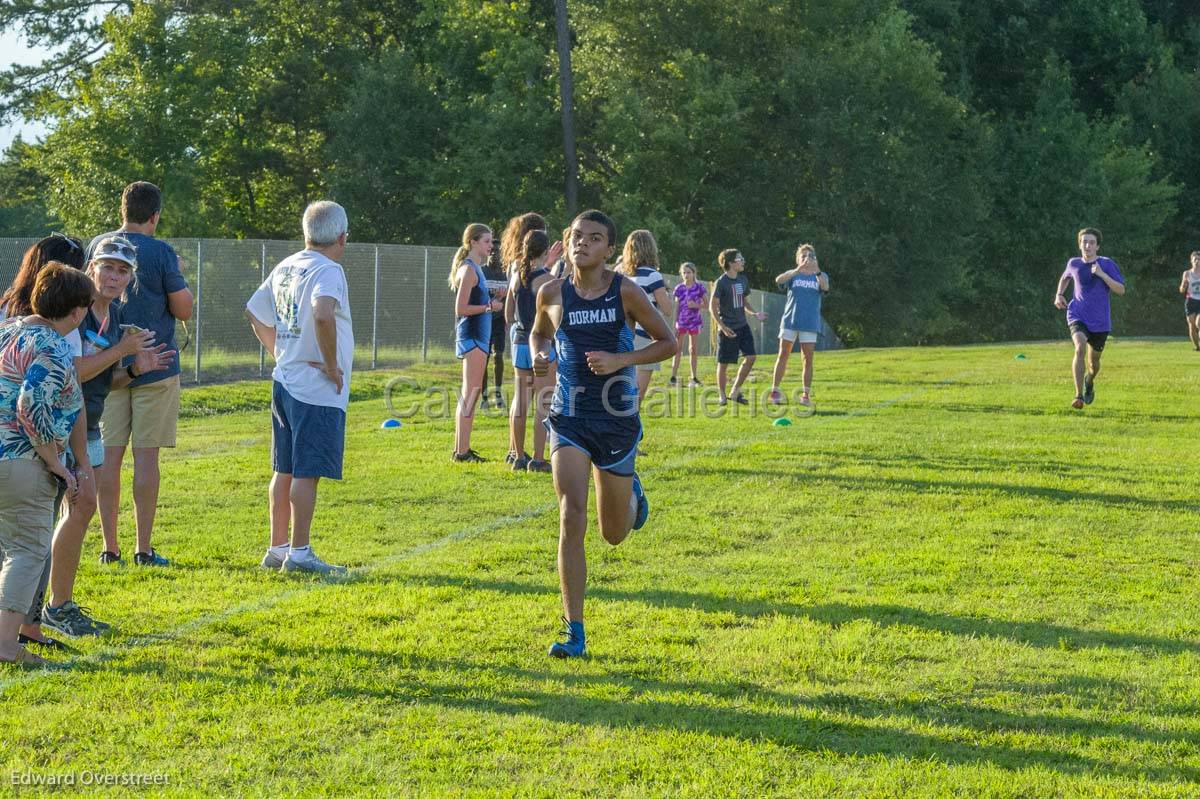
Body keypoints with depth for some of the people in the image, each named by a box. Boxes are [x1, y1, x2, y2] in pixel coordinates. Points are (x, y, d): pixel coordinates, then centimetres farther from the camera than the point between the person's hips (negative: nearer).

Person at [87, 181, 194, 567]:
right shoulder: (160, 252, -11)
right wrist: (177, 278, 9)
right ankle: (144, 549, 0)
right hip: (154, 367, -4)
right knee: (146, 455, -1)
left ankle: (110, 547, 7)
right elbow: (184, 310, -7)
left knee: (109, 455, 6)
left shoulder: (96, 247, 4)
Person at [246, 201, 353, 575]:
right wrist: (331, 364, -22)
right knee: (307, 473, -5)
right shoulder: (328, 271, -15)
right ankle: (299, 553, -3)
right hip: (317, 390, -9)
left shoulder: (285, 268, 12)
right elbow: (322, 314, -33)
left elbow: (254, 312, 22)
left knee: (285, 470, 14)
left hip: (284, 382, 9)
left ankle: (277, 548, 21)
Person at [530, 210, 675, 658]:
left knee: (614, 533, 12)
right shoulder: (552, 294, -1)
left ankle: (632, 492, 52)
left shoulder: (625, 292, -8)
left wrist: (620, 360, -15)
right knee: (571, 519, -17)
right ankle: (574, 633, -12)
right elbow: (538, 333, 19)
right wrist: (538, 357, -4)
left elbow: (667, 342, 0)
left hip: (617, 419, 0)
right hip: (569, 418, 0)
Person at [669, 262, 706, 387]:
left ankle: (694, 378, 13)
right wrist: (675, 325, 2)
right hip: (681, 322, 1)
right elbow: (676, 308, 5)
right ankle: (673, 376, -7)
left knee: (693, 349, 6)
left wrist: (696, 305, -17)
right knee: (678, 348, -4)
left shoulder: (699, 287, -2)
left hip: (694, 321, -1)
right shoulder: (679, 289, 3)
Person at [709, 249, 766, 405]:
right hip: (727, 329, -6)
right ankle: (722, 396, 14)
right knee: (723, 363, 1)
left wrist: (755, 313, 4)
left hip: (742, 326, 6)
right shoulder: (721, 282, -12)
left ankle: (735, 392, 10)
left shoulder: (743, 280, 8)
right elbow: (712, 306, -11)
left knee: (750, 357, -2)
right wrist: (722, 326, -20)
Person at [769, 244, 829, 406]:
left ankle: (806, 394, 4)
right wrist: (798, 270, -31)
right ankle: (775, 390, 6)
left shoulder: (820, 276, 6)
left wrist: (817, 271, -35)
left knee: (808, 359, 0)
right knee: (783, 355, 1)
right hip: (790, 321, 0)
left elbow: (825, 287, -17)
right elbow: (778, 280, -17)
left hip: (810, 324, 0)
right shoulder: (793, 275, 5)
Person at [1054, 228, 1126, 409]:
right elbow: (1065, 278, 26)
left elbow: (1121, 290, -13)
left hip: (1100, 321, 0)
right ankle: (1078, 396, -27)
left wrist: (1102, 274, -24)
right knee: (1080, 347, -28)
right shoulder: (1074, 264, 2)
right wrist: (1059, 294, 9)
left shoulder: (1107, 264, -7)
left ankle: (1089, 381, 51)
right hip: (1077, 316, 0)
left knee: (1094, 360, 13)